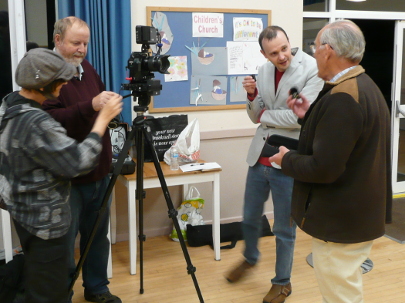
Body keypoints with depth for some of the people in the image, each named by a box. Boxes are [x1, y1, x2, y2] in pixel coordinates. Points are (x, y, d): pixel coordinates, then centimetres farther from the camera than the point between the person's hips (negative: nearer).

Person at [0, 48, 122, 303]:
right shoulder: (36, 123, -30)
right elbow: (79, 163, -27)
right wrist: (103, 119, -20)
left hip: (22, 209, 10)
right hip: (44, 218, -10)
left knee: (34, 281, 26)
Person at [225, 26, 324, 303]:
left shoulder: (313, 69, -13)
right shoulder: (264, 71, 5)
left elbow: (301, 117, -21)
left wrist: (265, 116, -7)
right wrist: (252, 95, -9)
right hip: (259, 158, 6)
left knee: (284, 229, 9)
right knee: (250, 218, 21)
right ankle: (250, 258, 49)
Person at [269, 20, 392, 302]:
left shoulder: (342, 97, -25)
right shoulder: (364, 87, 7)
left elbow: (323, 168, -28)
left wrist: (287, 159, -11)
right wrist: (310, 116, 8)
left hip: (341, 221, -10)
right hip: (358, 214, 11)